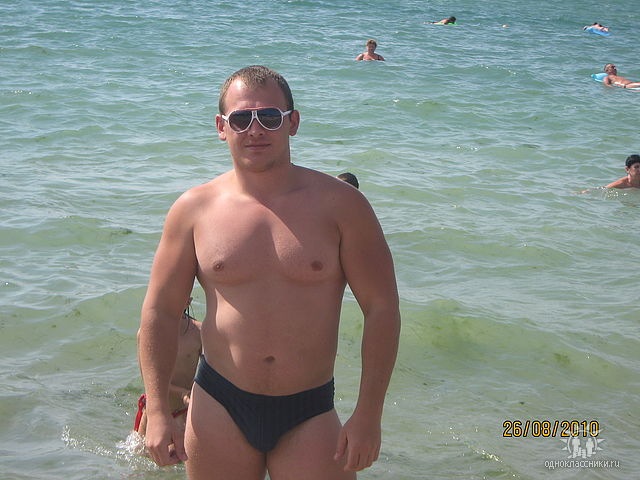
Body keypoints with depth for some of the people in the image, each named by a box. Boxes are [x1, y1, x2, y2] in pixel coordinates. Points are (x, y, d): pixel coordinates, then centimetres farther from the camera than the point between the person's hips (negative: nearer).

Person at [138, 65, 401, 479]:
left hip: (310, 416, -1)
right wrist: (158, 412, -1)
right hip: (218, 408, 1)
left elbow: (381, 307, -3)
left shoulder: (339, 205, -4)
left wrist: (368, 415, -8)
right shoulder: (194, 209, 0)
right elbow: (160, 311, 5)